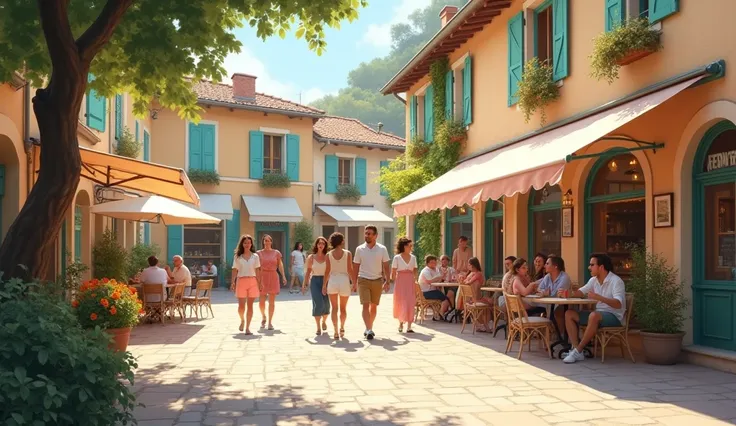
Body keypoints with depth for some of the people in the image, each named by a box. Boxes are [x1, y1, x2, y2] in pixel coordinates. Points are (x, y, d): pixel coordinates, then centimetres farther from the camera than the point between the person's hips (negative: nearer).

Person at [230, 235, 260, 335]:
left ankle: (247, 327, 5)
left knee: (250, 305, 0)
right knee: (241, 306, -3)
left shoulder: (255, 256, 7)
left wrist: (259, 283, 1)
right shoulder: (237, 257, 7)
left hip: (252, 281, 0)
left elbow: (257, 271, 6)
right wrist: (233, 282, -6)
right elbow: (235, 270, 5)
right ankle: (242, 320, 28)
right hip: (241, 281, 0)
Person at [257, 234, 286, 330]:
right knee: (261, 302, 0)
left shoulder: (276, 253, 5)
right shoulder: (259, 253, 3)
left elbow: (280, 265, 3)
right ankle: (263, 317, 28)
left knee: (272, 301, 1)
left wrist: (283, 276, -10)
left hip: (273, 277, 1)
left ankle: (270, 322, 9)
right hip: (262, 277, -1)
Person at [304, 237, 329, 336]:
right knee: (318, 304, -13)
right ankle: (318, 327, -2)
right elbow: (308, 272, 9)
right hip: (315, 281, 0)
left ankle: (324, 321, 30)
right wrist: (304, 284, 4)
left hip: (326, 281, 0)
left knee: (326, 304, -2)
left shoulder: (327, 257, 3)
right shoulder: (311, 257, 6)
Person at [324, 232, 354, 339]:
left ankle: (336, 331, -1)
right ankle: (342, 328, 23)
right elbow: (350, 270, -4)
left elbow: (327, 271, 0)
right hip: (344, 280, -1)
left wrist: (324, 285, 6)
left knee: (334, 308, 5)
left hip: (332, 281, 1)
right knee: (343, 308, 15)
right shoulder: (347, 253, -3)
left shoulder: (329, 254, 1)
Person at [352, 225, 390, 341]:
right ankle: (369, 330, -17)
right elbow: (356, 267, 4)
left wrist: (387, 281, -7)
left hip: (377, 281, 1)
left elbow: (386, 267, 1)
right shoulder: (359, 249, 0)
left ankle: (369, 328, 25)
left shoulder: (382, 249, -1)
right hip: (363, 280, -1)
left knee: (374, 306, 10)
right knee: (366, 305, -12)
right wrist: (354, 283, 0)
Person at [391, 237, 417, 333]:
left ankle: (409, 326, -5)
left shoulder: (413, 257, 9)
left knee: (410, 303, -6)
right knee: (400, 303, 2)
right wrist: (395, 282, -4)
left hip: (410, 282, 2)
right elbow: (393, 272, 0)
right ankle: (401, 323, 20)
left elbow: (415, 271, 16)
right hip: (400, 282, -2)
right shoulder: (397, 258, -1)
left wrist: (412, 278, 3)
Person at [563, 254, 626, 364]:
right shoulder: (594, 280, 7)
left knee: (594, 316, -39)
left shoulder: (616, 281, -16)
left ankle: (578, 351, -28)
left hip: (614, 316, -8)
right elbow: (581, 292, 16)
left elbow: (618, 304, -28)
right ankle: (576, 349, -16)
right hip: (598, 314, 8)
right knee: (569, 314, -3)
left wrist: (598, 297, -40)